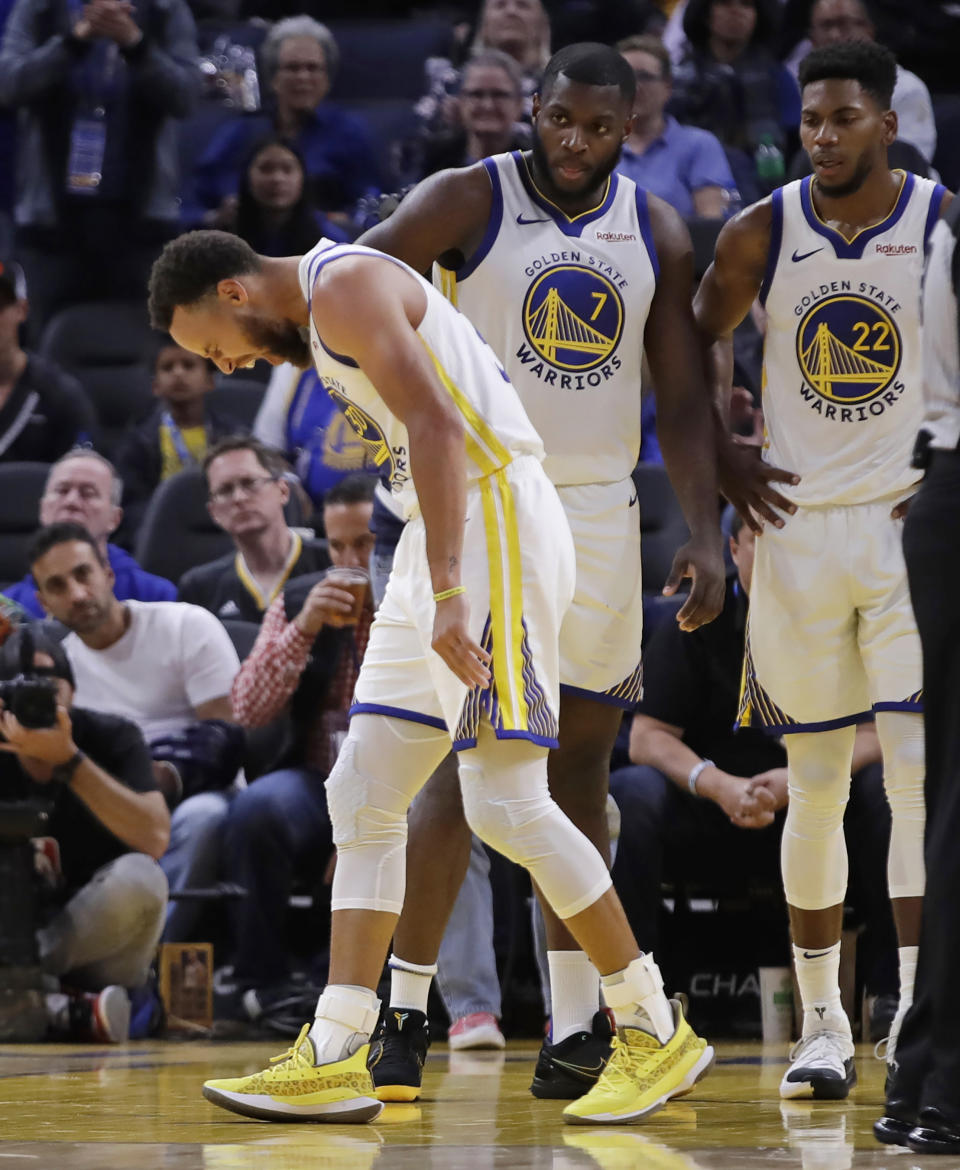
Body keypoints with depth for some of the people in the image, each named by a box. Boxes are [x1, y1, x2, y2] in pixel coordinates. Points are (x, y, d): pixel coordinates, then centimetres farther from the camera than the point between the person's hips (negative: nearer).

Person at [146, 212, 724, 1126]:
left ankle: (657, 1033, -2)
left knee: (506, 803, -12)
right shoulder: (322, 319, 21)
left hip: (495, 525, -11)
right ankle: (333, 1060, 4)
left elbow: (437, 426, -22)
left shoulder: (345, 287, -10)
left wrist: (448, 597, -29)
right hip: (443, 540, 11)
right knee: (363, 794, 6)